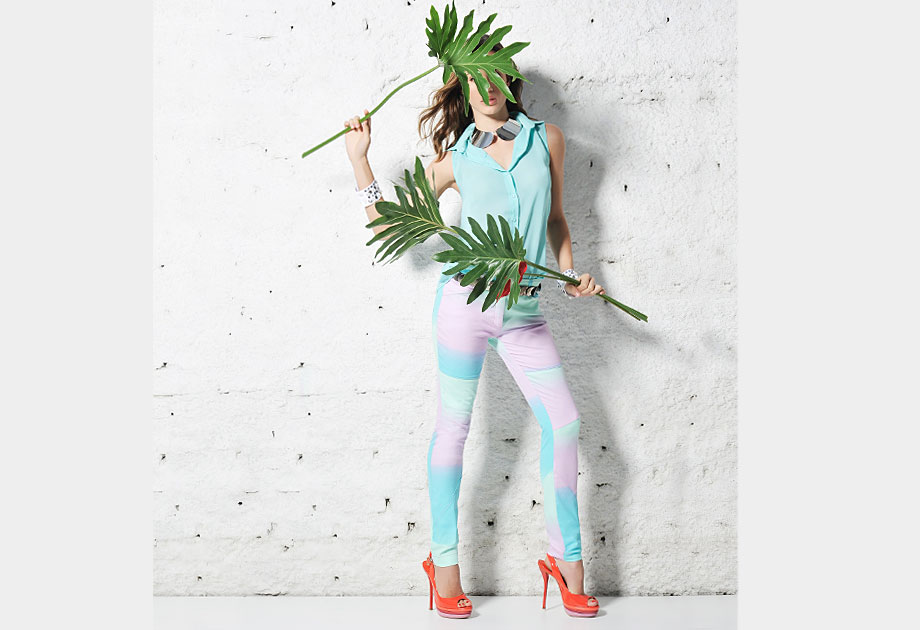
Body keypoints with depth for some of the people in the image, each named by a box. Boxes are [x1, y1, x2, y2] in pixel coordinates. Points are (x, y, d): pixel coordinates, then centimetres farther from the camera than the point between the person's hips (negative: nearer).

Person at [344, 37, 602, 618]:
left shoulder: (547, 137, 11)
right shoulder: (455, 159, 6)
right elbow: (388, 225, 10)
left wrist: (571, 274, 8)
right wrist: (360, 160, 4)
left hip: (524, 311, 3)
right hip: (466, 297, -2)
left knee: (564, 423, 0)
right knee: (454, 425, 3)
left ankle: (567, 559, 14)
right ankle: (444, 561, 15)